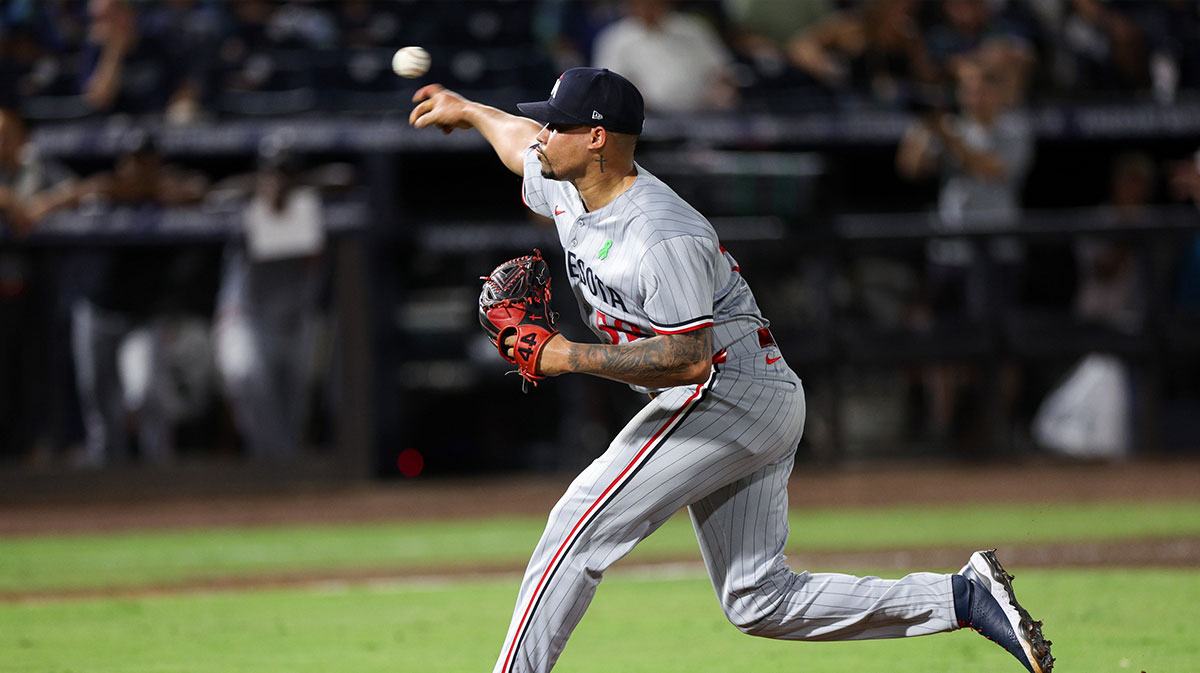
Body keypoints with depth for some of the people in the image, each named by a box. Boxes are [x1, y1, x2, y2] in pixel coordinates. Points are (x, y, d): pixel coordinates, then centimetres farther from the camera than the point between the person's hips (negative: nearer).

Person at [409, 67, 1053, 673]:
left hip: (728, 391, -10)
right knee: (761, 602, 7)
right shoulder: (568, 189, 6)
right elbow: (525, 145, 30)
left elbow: (690, 359, -28)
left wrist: (571, 358, -24)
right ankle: (965, 597, 4)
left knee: (579, 529, -12)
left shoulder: (662, 239, -23)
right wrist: (466, 110, 46)